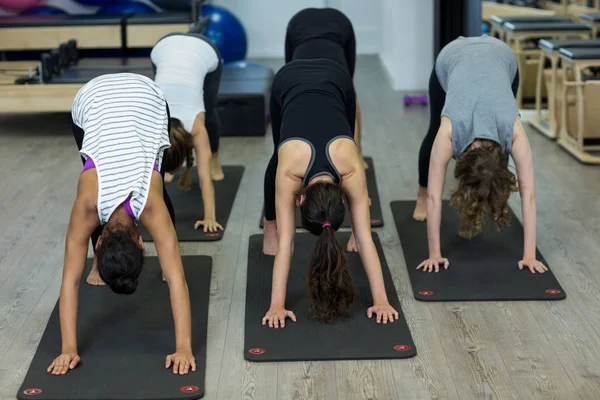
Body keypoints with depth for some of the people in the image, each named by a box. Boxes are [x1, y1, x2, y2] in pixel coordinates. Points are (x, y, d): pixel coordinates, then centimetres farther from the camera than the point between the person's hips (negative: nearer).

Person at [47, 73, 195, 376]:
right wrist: (68, 348, -35)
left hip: (144, 97, 0)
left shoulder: (150, 206, -32)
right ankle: (100, 262, 22)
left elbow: (177, 281, -35)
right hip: (92, 99, 1)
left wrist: (184, 347, -41)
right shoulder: (88, 206, -30)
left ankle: (168, 256, 26)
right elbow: (70, 281, -29)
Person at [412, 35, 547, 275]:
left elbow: (528, 194, -37)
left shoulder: (513, 131, -38)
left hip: (501, 57, 0)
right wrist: (434, 253, -37)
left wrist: (530, 255, -39)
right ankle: (420, 198, 36)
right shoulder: (449, 131, -39)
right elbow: (435, 195, -36)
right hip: (451, 59, 0)